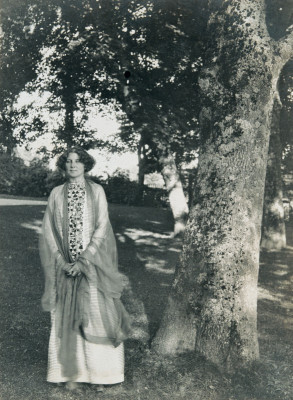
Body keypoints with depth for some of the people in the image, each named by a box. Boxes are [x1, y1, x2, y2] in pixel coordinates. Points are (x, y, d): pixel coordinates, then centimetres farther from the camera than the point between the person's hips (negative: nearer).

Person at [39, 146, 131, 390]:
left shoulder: (96, 191, 1)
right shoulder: (57, 194, 6)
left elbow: (102, 228, -4)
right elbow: (49, 232, 4)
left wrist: (84, 261, -12)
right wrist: (63, 263, -8)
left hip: (93, 264, -2)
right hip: (64, 266, 2)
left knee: (97, 315, 0)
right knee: (66, 318, 4)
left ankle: (99, 371, 14)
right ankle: (72, 373, 17)